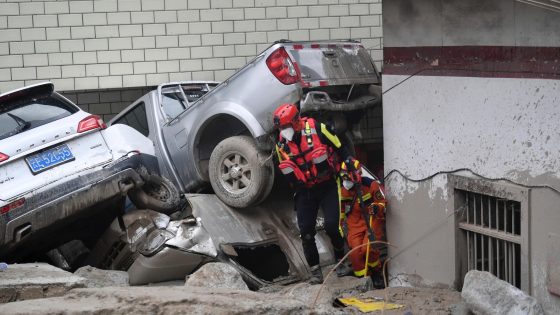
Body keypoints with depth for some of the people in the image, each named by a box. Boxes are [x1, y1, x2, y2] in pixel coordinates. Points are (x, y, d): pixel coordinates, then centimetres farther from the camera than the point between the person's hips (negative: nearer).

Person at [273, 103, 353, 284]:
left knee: (331, 225, -13)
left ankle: (341, 261, 10)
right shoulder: (282, 145, 0)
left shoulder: (317, 129, -13)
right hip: (305, 192, 4)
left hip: (328, 186, -4)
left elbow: (340, 149, -4)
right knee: (306, 231, -4)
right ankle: (315, 270, 9)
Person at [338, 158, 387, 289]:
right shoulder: (343, 191, 5)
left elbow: (383, 202, -4)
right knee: (355, 252, -16)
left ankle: (378, 271, 5)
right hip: (355, 223, 4)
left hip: (373, 220, -4)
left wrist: (378, 207, -26)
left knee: (368, 248, -24)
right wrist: (343, 228, 16)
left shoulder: (371, 185, -11)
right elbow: (341, 212, 19)